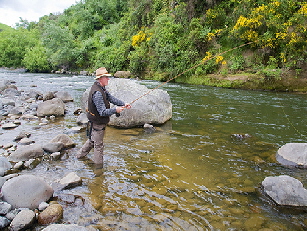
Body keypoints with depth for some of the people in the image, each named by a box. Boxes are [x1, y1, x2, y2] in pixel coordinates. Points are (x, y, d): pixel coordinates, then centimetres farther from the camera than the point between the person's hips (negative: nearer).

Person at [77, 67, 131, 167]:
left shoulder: (101, 88, 4)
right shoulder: (97, 93, -29)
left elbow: (111, 98, 3)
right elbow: (103, 112, -30)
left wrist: (123, 104, -6)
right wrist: (115, 110, -30)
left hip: (97, 121, 10)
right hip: (97, 123, -10)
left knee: (92, 139, 28)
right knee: (98, 144, 6)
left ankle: (80, 155, 45)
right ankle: (99, 166, 22)